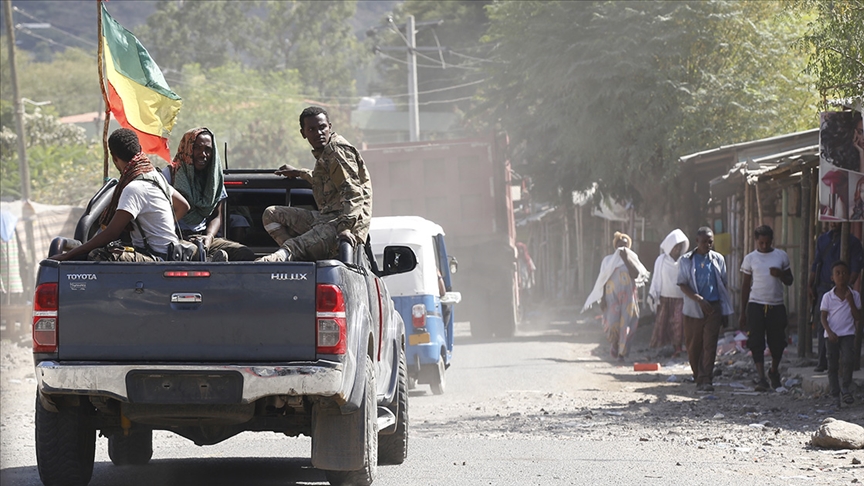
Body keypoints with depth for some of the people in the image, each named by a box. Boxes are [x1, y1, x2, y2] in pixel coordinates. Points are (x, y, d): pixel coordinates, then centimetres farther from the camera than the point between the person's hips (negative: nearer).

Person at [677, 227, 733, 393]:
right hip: (693, 309, 0)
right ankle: (698, 377, 21)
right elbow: (682, 284, -3)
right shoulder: (686, 261, 3)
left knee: (710, 345, -9)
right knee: (693, 346, 4)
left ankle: (706, 379, -14)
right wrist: (699, 299, -18)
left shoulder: (718, 259, 9)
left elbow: (724, 284, 14)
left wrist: (725, 310, 11)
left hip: (714, 307, 0)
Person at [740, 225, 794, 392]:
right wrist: (742, 313, 8)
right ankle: (761, 378, -12)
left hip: (776, 305, 1)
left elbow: (789, 281, 12)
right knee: (757, 344, -11)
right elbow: (745, 286, 10)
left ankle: (774, 372, 30)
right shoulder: (750, 258, 5)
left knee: (777, 342, 4)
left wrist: (781, 274, -12)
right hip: (756, 305, -1)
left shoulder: (781, 256, 7)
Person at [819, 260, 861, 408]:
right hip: (832, 335, 1)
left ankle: (845, 387, 0)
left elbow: (858, 317, -1)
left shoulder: (854, 295, 1)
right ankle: (836, 395, 9)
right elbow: (823, 317, -1)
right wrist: (829, 332, -16)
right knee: (832, 365, 1)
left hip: (848, 333, 0)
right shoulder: (828, 297, 0)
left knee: (848, 360, -20)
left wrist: (851, 301, -12)